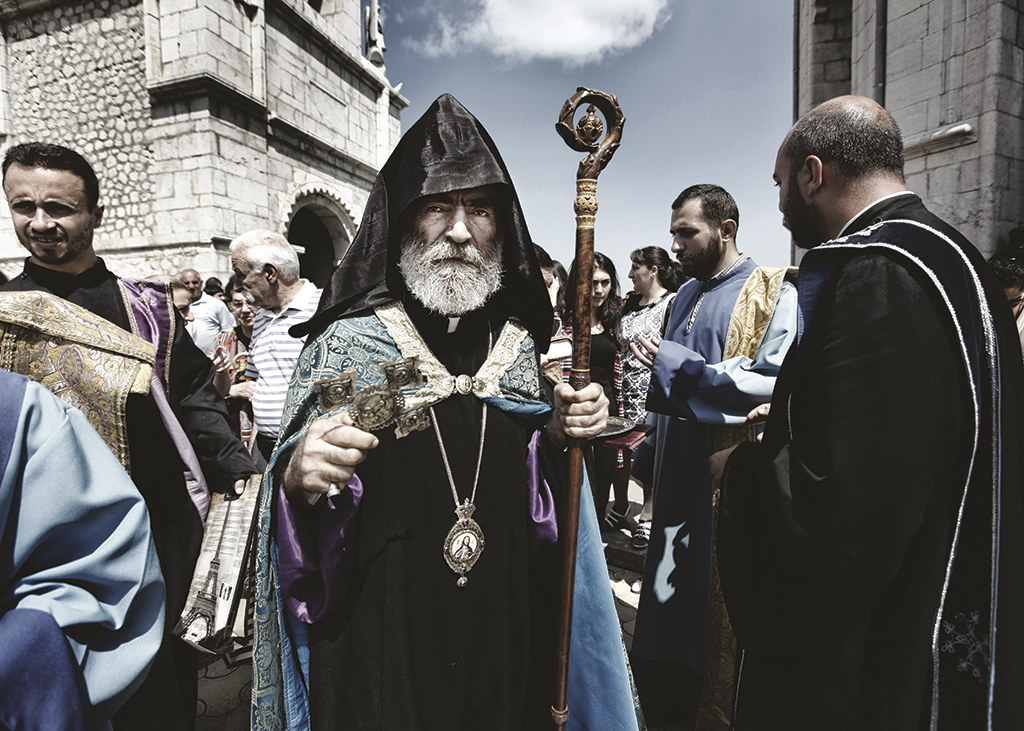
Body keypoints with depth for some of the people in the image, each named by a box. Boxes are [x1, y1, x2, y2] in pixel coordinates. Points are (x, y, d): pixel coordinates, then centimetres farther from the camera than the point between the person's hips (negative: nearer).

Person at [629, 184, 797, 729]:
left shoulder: (775, 293, -9)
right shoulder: (686, 295, 14)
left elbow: (771, 382, -23)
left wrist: (674, 362, -18)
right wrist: (653, 454, 8)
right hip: (680, 473, 7)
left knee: (722, 605, 6)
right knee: (674, 590, 17)